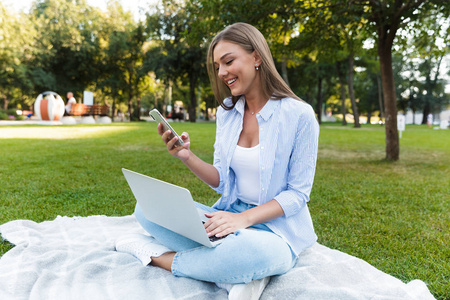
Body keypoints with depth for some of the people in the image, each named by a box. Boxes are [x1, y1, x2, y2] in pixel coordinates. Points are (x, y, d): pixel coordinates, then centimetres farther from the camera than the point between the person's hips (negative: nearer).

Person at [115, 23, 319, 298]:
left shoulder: (299, 115, -12)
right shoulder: (227, 113, 5)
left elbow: (298, 193, -10)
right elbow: (223, 182, 4)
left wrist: (244, 218, -23)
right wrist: (188, 157, -14)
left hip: (277, 225, -5)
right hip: (231, 214, 5)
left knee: (255, 253, -40)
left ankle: (158, 255, -13)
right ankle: (241, 274, -18)